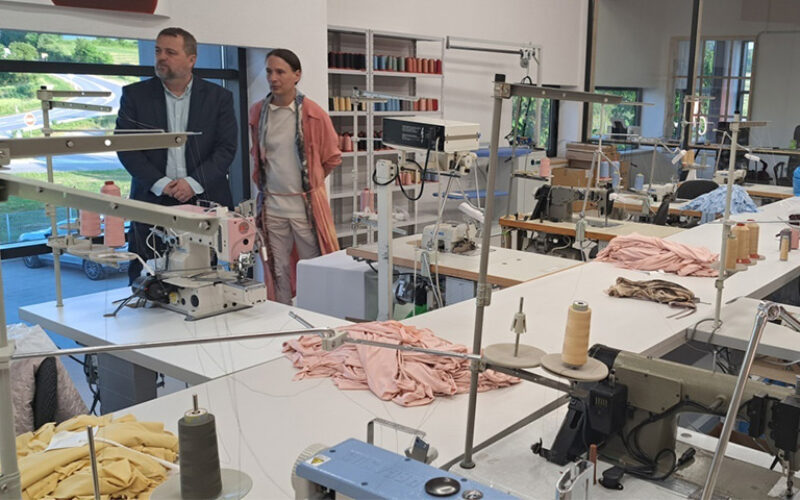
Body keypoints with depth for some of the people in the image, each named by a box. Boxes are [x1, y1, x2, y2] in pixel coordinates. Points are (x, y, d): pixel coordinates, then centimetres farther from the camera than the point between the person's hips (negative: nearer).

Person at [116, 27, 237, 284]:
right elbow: (125, 146, 2)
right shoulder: (135, 95, 7)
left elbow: (227, 147, 1)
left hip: (204, 202, 0)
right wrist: (159, 183, -11)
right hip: (152, 202, 1)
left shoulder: (219, 97, 7)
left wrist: (194, 183, -11)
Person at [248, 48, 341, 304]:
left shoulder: (313, 114, -7)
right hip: (271, 204, 3)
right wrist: (263, 183, 14)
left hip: (306, 204, -3)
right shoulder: (257, 113, 4)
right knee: (278, 271, 10)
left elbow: (332, 158, 5)